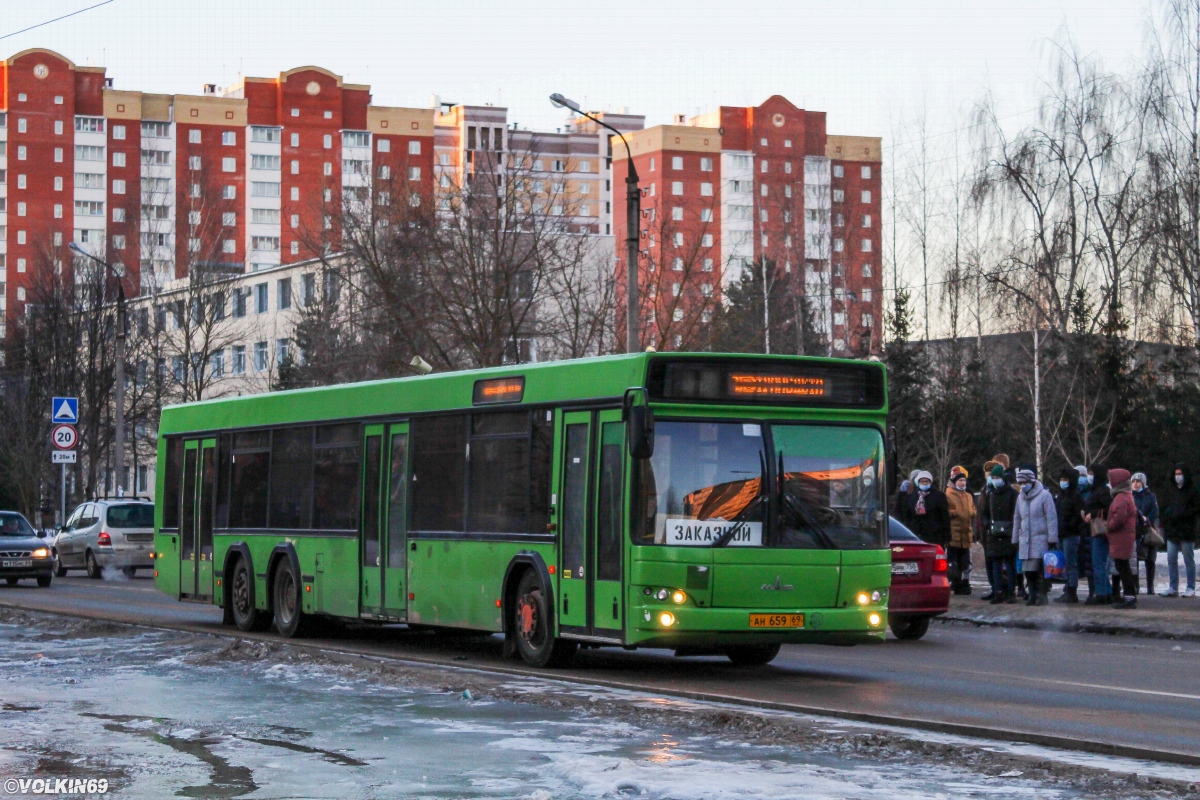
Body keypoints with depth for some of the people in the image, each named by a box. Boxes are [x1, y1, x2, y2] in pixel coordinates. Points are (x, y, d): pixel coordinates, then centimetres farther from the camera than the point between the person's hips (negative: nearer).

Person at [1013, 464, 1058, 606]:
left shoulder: (1044, 496, -6)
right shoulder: (1020, 497, 14)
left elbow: (1051, 518, -8)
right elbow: (1017, 519, 20)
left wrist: (1052, 539, -12)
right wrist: (1015, 539, 18)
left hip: (1040, 540, -6)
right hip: (1025, 540, 6)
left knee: (1040, 570, -7)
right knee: (1028, 570, 5)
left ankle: (1042, 595, 1)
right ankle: (1033, 595, 15)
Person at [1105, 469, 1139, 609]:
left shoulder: (1120, 498, -16)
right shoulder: (1127, 496, 17)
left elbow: (1119, 517, -27)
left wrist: (1108, 529, -12)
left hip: (1120, 539, -11)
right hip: (1126, 537, 11)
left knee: (1122, 567, -8)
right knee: (1124, 568, 16)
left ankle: (1130, 598, -8)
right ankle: (1130, 596, 21)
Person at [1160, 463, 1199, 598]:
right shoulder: (1175, 492, 16)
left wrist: (1183, 514, -18)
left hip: (1186, 532, -7)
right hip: (1172, 531, 7)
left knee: (1189, 560, 1)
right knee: (1171, 560, 4)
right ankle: (1173, 588, 8)